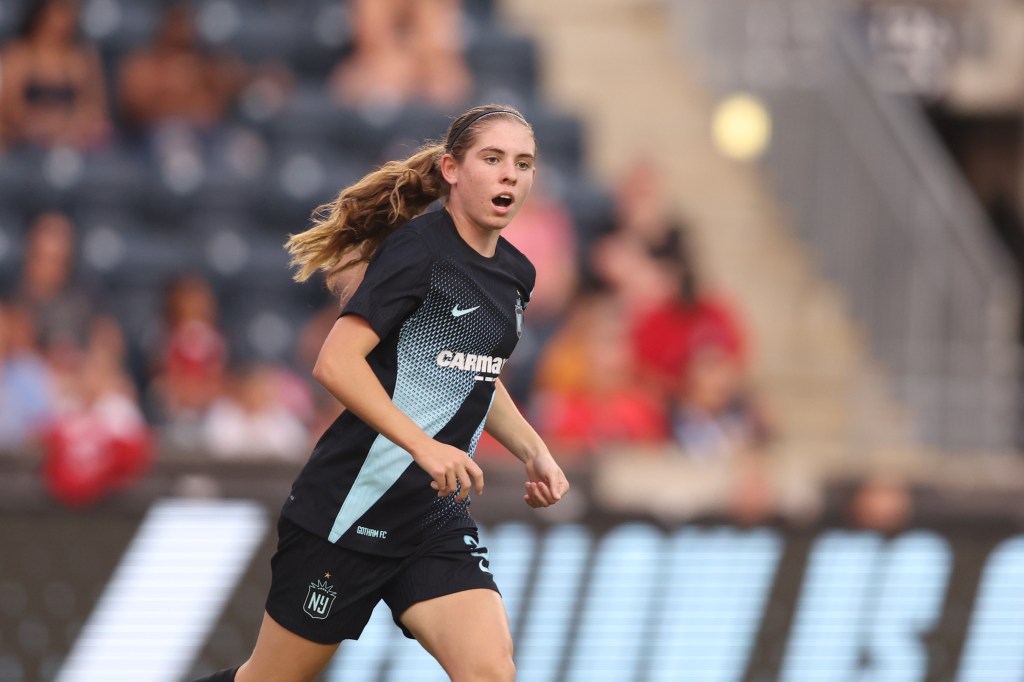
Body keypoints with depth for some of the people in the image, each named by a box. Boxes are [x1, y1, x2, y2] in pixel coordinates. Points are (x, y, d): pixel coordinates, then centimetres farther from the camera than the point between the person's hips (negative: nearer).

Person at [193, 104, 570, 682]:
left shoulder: (515, 275, 9)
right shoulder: (417, 248, -14)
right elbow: (336, 363, -22)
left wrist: (534, 452, 13)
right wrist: (425, 446, -28)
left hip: (438, 520, 6)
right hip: (347, 513, -6)